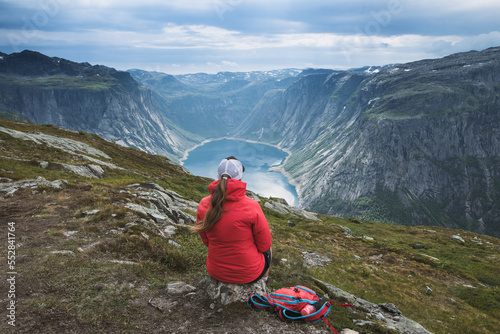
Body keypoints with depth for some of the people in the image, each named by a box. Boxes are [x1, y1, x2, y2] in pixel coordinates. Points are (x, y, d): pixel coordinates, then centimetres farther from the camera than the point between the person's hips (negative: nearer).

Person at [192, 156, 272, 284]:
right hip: (250, 274, -3)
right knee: (267, 250, 32)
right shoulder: (251, 206, -27)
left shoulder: (203, 205, -15)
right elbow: (264, 244, -14)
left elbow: (206, 241, 0)